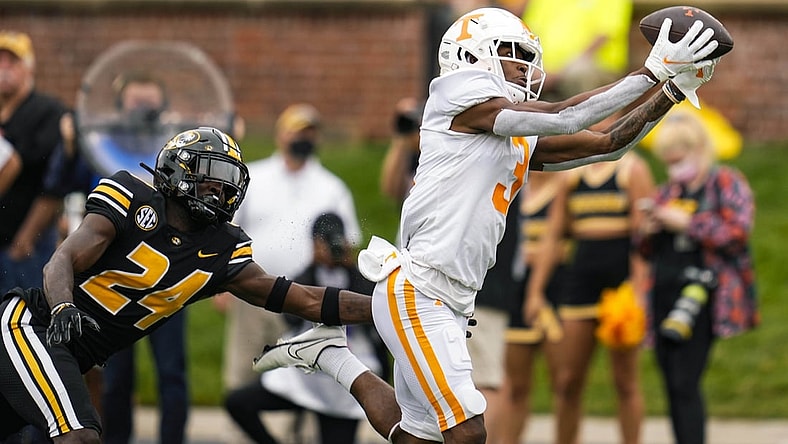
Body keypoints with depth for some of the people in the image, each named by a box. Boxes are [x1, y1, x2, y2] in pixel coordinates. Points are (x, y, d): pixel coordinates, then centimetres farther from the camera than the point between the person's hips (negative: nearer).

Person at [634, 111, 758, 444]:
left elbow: (738, 231, -13)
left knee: (685, 382, -16)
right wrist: (648, 232, 4)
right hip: (664, 296, 7)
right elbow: (648, 252, 27)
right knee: (673, 387, 5)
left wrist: (687, 222, -13)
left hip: (701, 294, -7)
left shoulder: (727, 183, 2)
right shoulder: (668, 191, 21)